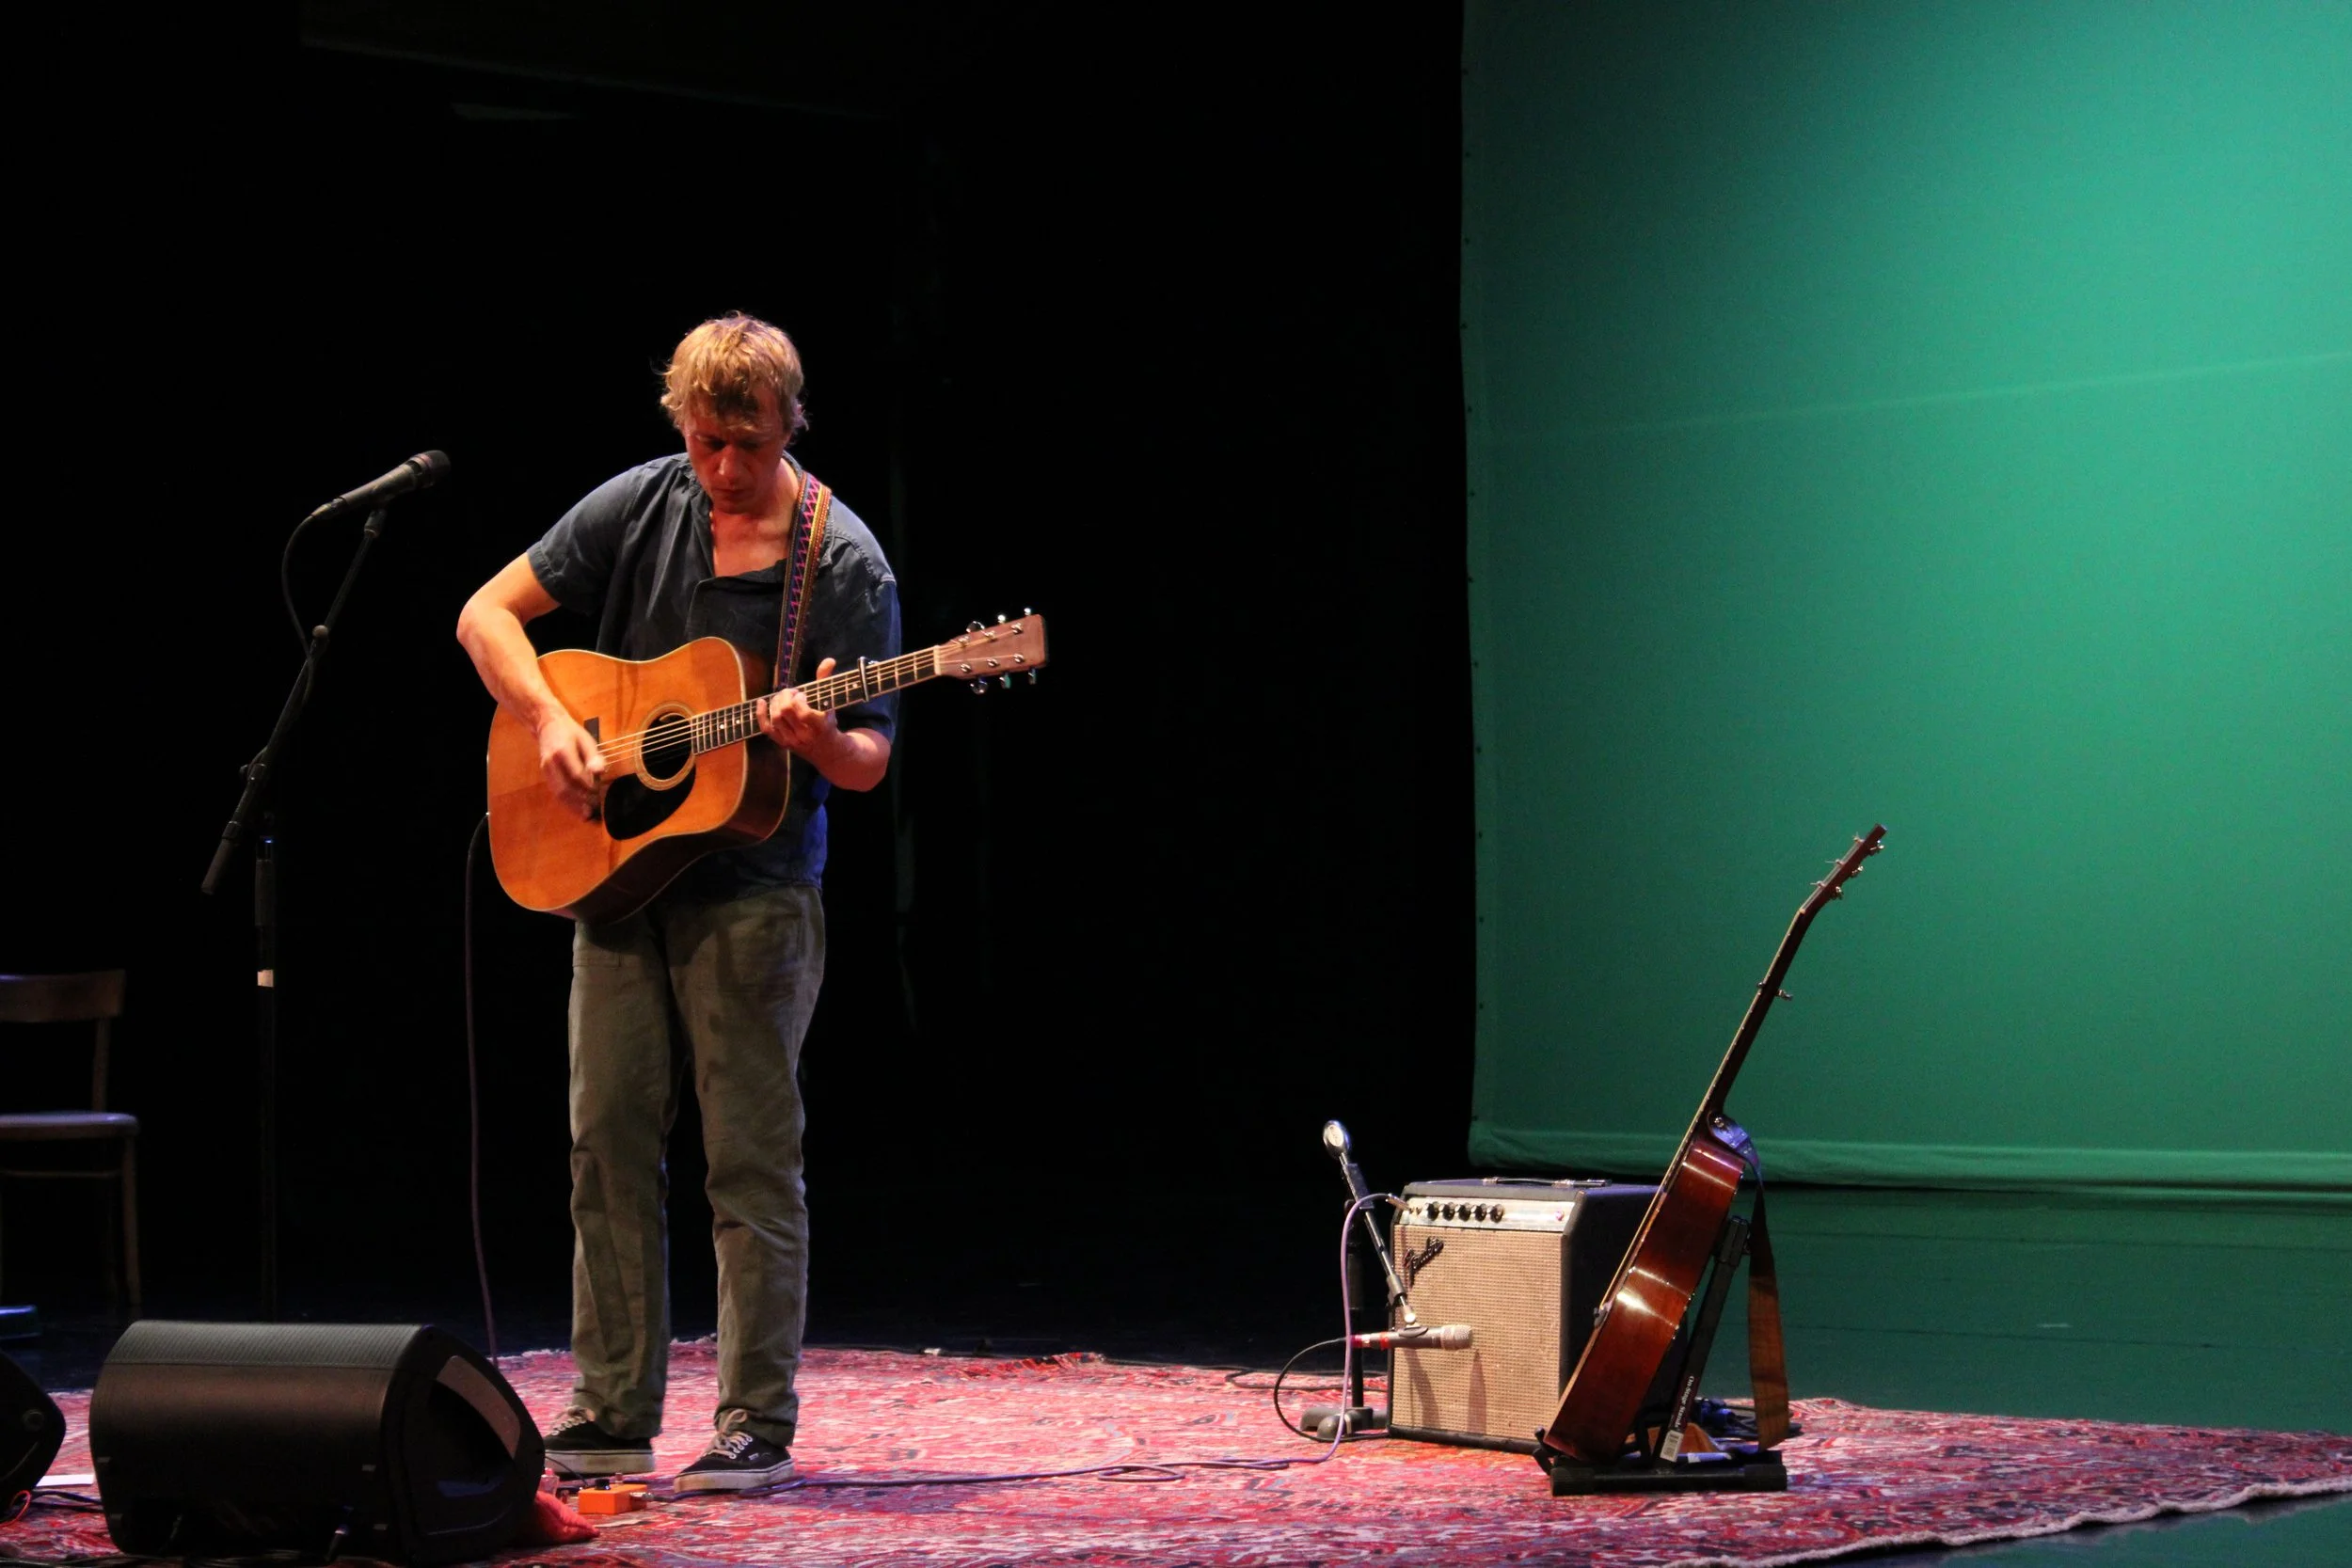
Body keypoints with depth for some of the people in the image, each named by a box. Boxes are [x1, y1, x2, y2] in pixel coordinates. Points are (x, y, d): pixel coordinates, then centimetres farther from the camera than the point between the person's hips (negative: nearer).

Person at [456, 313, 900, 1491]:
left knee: (751, 1159, -2)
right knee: (607, 1141, 6)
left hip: (753, 890, -4)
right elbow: (488, 614, 6)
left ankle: (758, 1426, 4)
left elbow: (868, 764, -5)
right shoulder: (639, 508, 3)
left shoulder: (846, 563, -7)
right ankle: (613, 1416, 14)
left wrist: (815, 735, -27)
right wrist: (551, 723, -9)